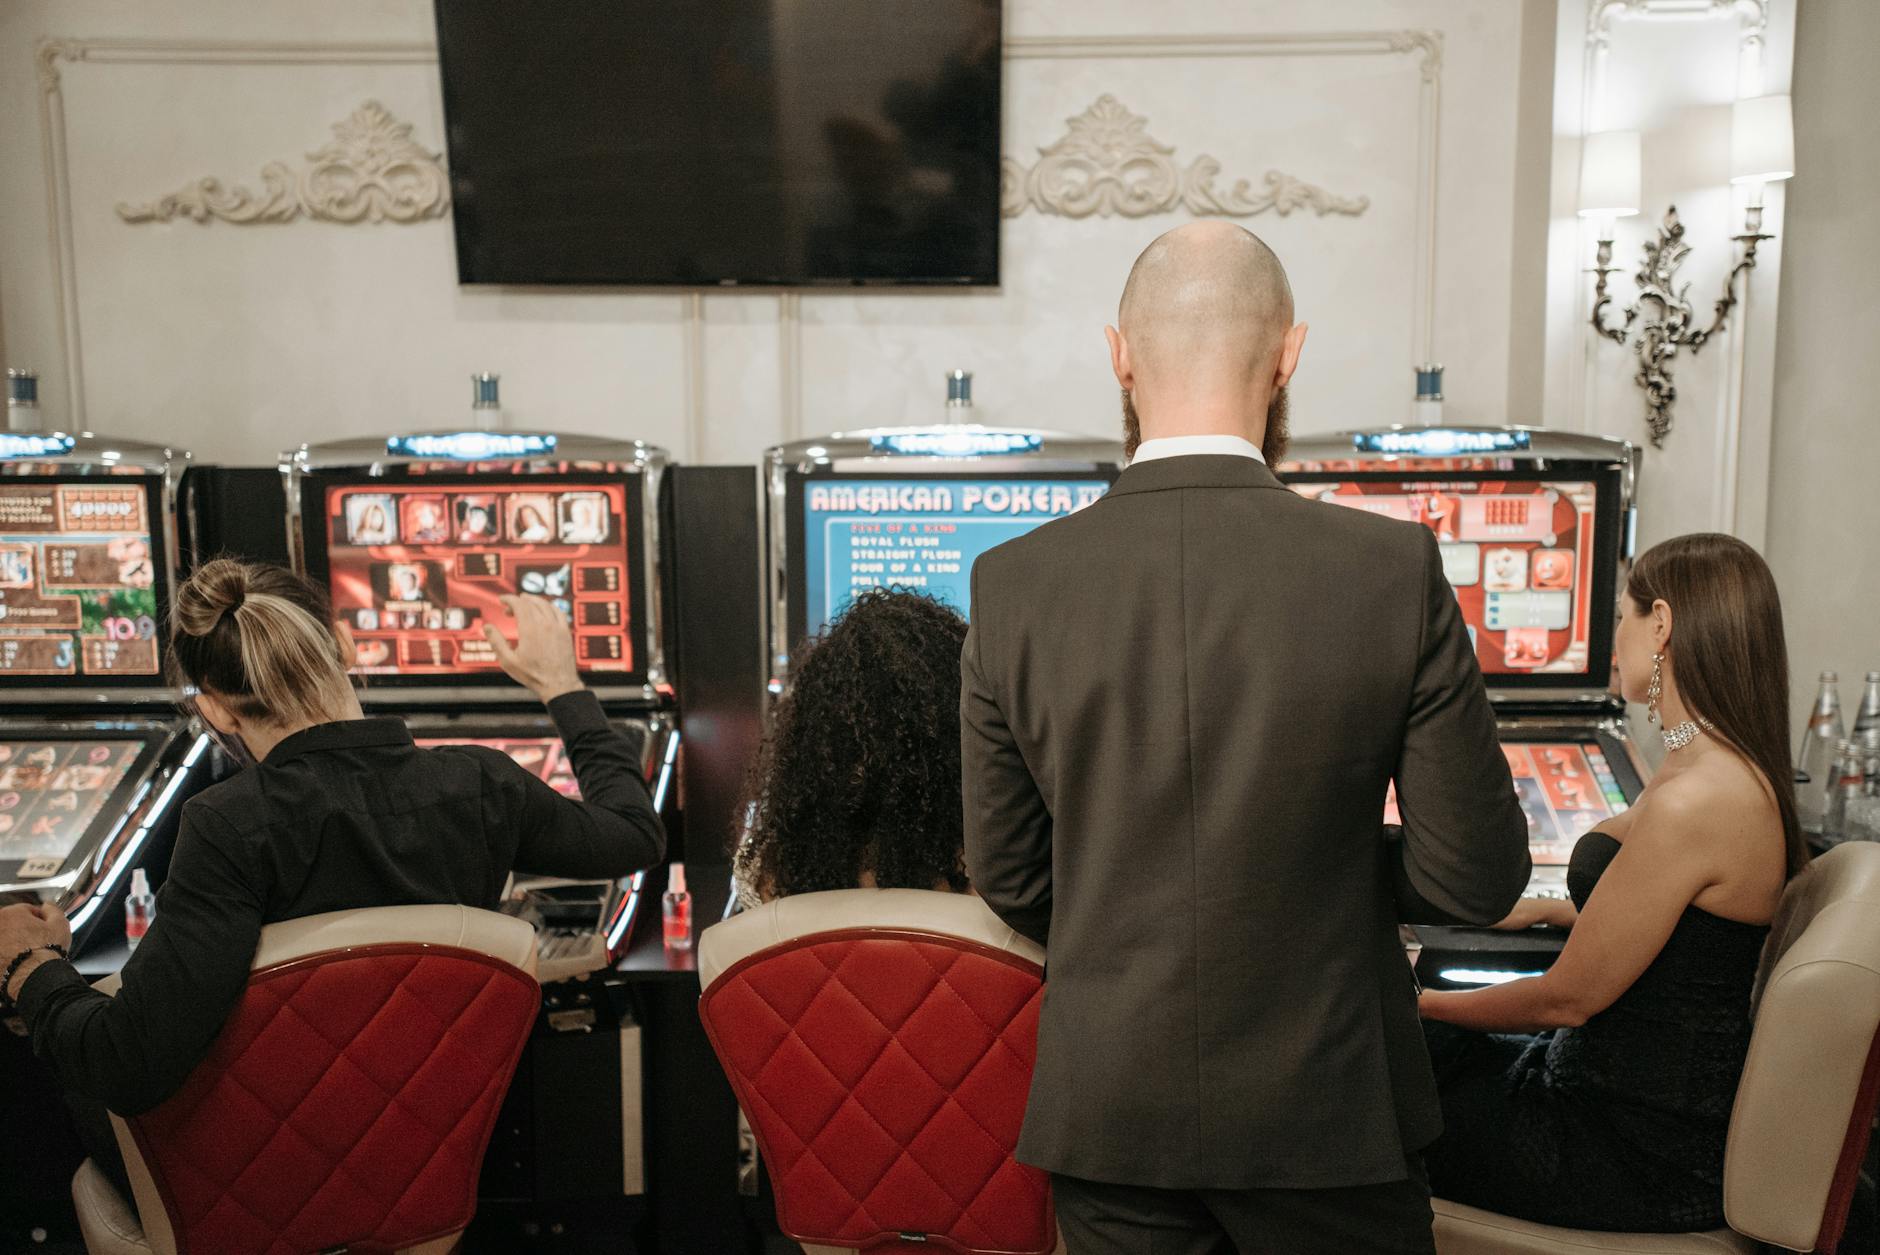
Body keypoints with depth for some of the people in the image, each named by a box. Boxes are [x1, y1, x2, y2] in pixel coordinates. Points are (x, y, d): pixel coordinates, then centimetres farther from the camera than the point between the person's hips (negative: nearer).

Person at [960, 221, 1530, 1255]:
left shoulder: (1013, 585, -10)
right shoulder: (1394, 569, -15)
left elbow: (1008, 879, -2)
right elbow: (1475, 878, -10)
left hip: (1106, 1105, 2)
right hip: (1322, 1105, -1)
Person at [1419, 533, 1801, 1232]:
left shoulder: (1692, 802, -27)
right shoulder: (1736, 774, 4)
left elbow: (1568, 997, -20)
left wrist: (1421, 1003, -7)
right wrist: (1545, 909, 26)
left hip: (1647, 1156, -9)